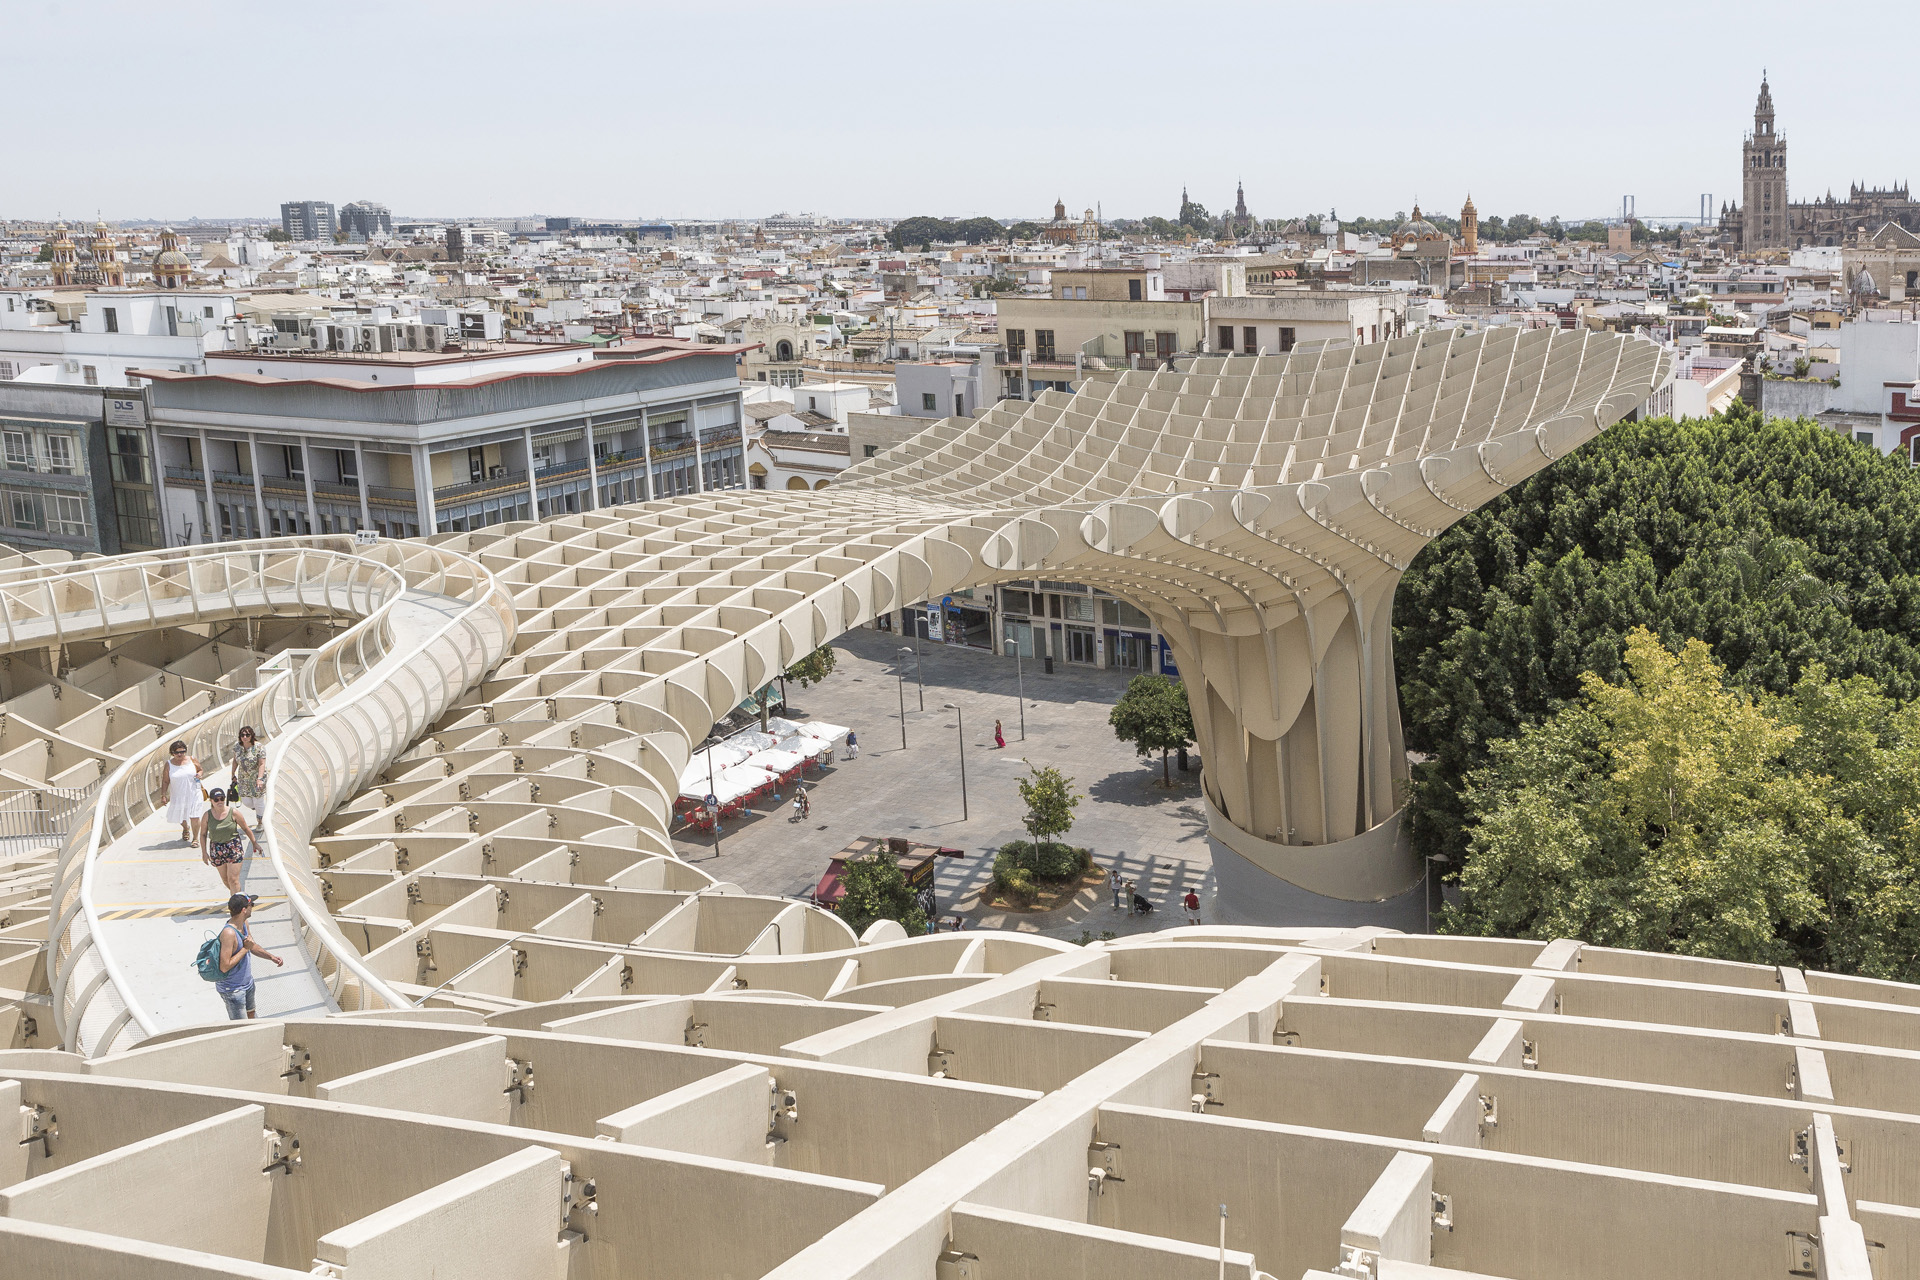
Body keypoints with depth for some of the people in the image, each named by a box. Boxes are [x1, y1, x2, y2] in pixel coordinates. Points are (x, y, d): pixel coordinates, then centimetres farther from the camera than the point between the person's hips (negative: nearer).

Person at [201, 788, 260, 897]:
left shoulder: (233, 812, -9)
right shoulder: (207, 815, -5)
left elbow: (246, 828, 2)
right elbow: (203, 834, 5)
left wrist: (255, 843, 10)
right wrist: (204, 852, 2)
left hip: (233, 847, -3)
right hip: (216, 850, 3)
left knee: (233, 879, -9)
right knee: (225, 879, 13)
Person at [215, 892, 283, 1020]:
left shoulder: (244, 924, -1)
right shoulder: (229, 933, -31)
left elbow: (253, 947, 17)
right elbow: (224, 967, -32)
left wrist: (271, 957, 4)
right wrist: (245, 948, -26)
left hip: (247, 982, 9)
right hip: (232, 989, -9)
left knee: (250, 1016, 24)